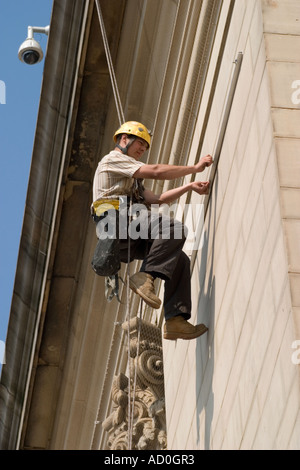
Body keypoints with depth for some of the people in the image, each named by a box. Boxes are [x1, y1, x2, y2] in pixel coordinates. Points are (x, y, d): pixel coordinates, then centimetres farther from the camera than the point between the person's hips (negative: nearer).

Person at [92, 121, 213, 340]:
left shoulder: (132, 179, 37)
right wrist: (195, 168, 0)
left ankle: (175, 321, -9)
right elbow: (156, 171, -4)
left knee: (181, 259, -2)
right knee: (175, 229, -26)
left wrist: (189, 187, 20)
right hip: (116, 224, -9)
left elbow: (156, 199, 28)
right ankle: (145, 277, -30)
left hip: (131, 240, 9)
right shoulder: (113, 159, 6)